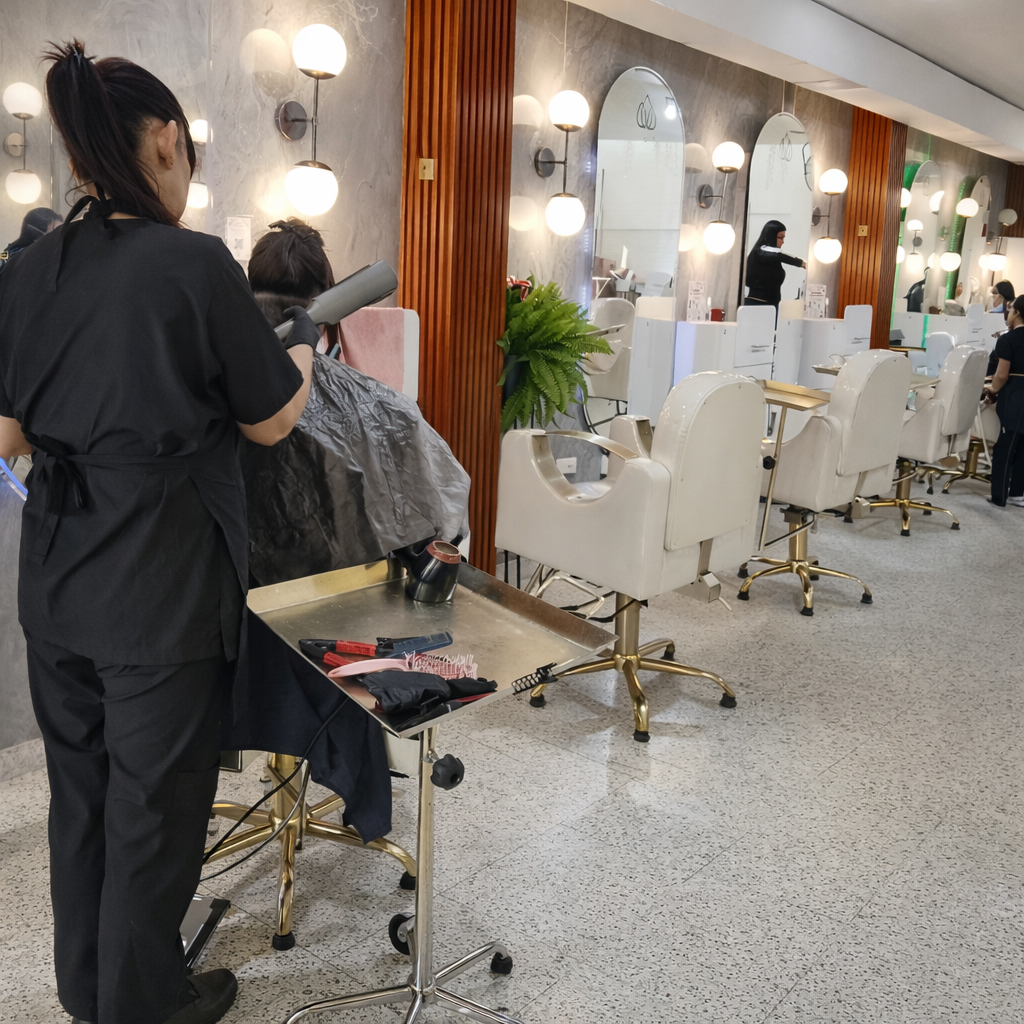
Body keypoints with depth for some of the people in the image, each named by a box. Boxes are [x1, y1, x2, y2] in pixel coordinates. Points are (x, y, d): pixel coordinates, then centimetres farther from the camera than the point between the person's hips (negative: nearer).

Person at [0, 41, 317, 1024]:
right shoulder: (196, 263, -16)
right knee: (153, 804, 12)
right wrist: (302, 343, 12)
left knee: (79, 791, 22)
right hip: (161, 584, -6)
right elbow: (271, 420, -6)